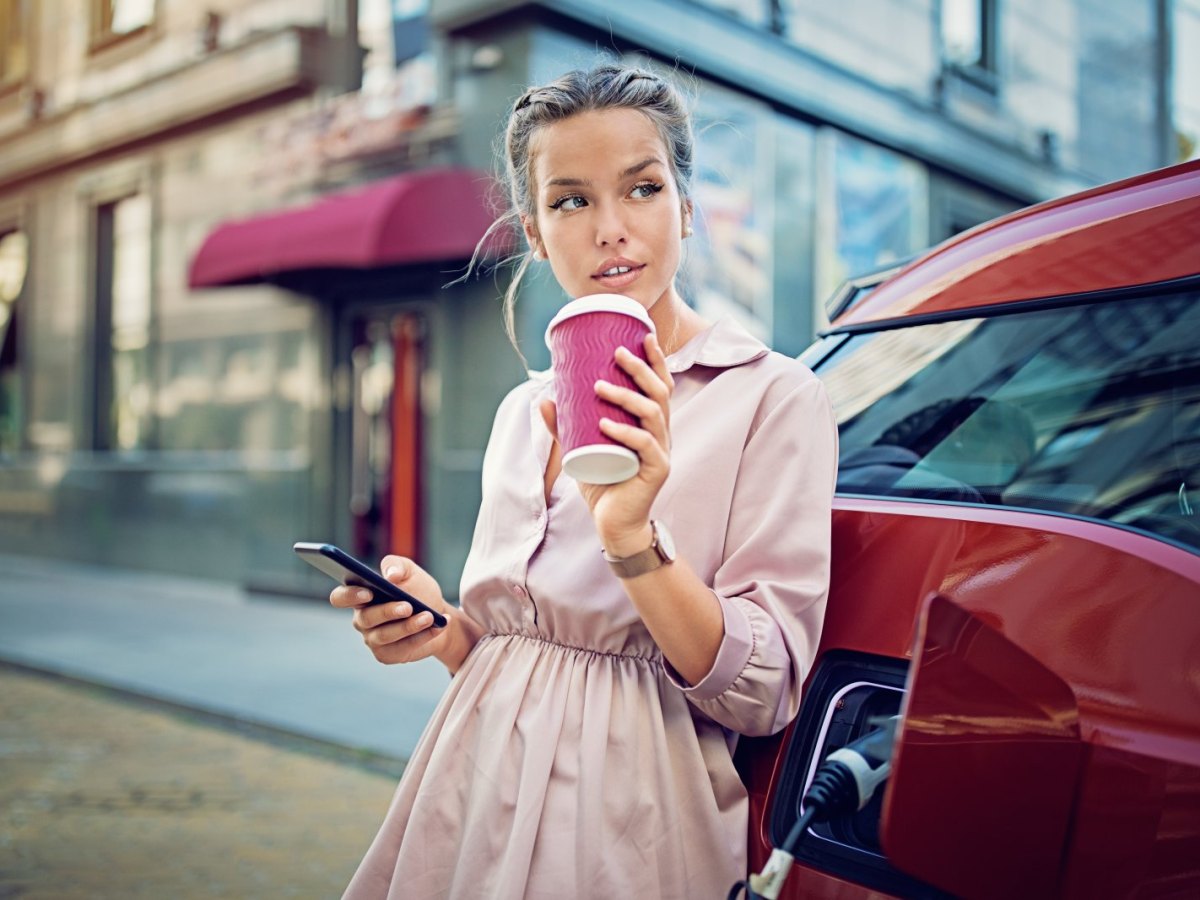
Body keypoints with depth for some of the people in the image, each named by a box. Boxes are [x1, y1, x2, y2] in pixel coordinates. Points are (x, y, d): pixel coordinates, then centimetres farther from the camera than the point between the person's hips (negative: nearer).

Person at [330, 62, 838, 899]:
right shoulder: (522, 412, 6)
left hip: (630, 821, -5)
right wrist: (439, 629, -6)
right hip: (478, 794, 5)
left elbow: (764, 691, -14)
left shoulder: (773, 394, -10)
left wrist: (632, 537, -27)